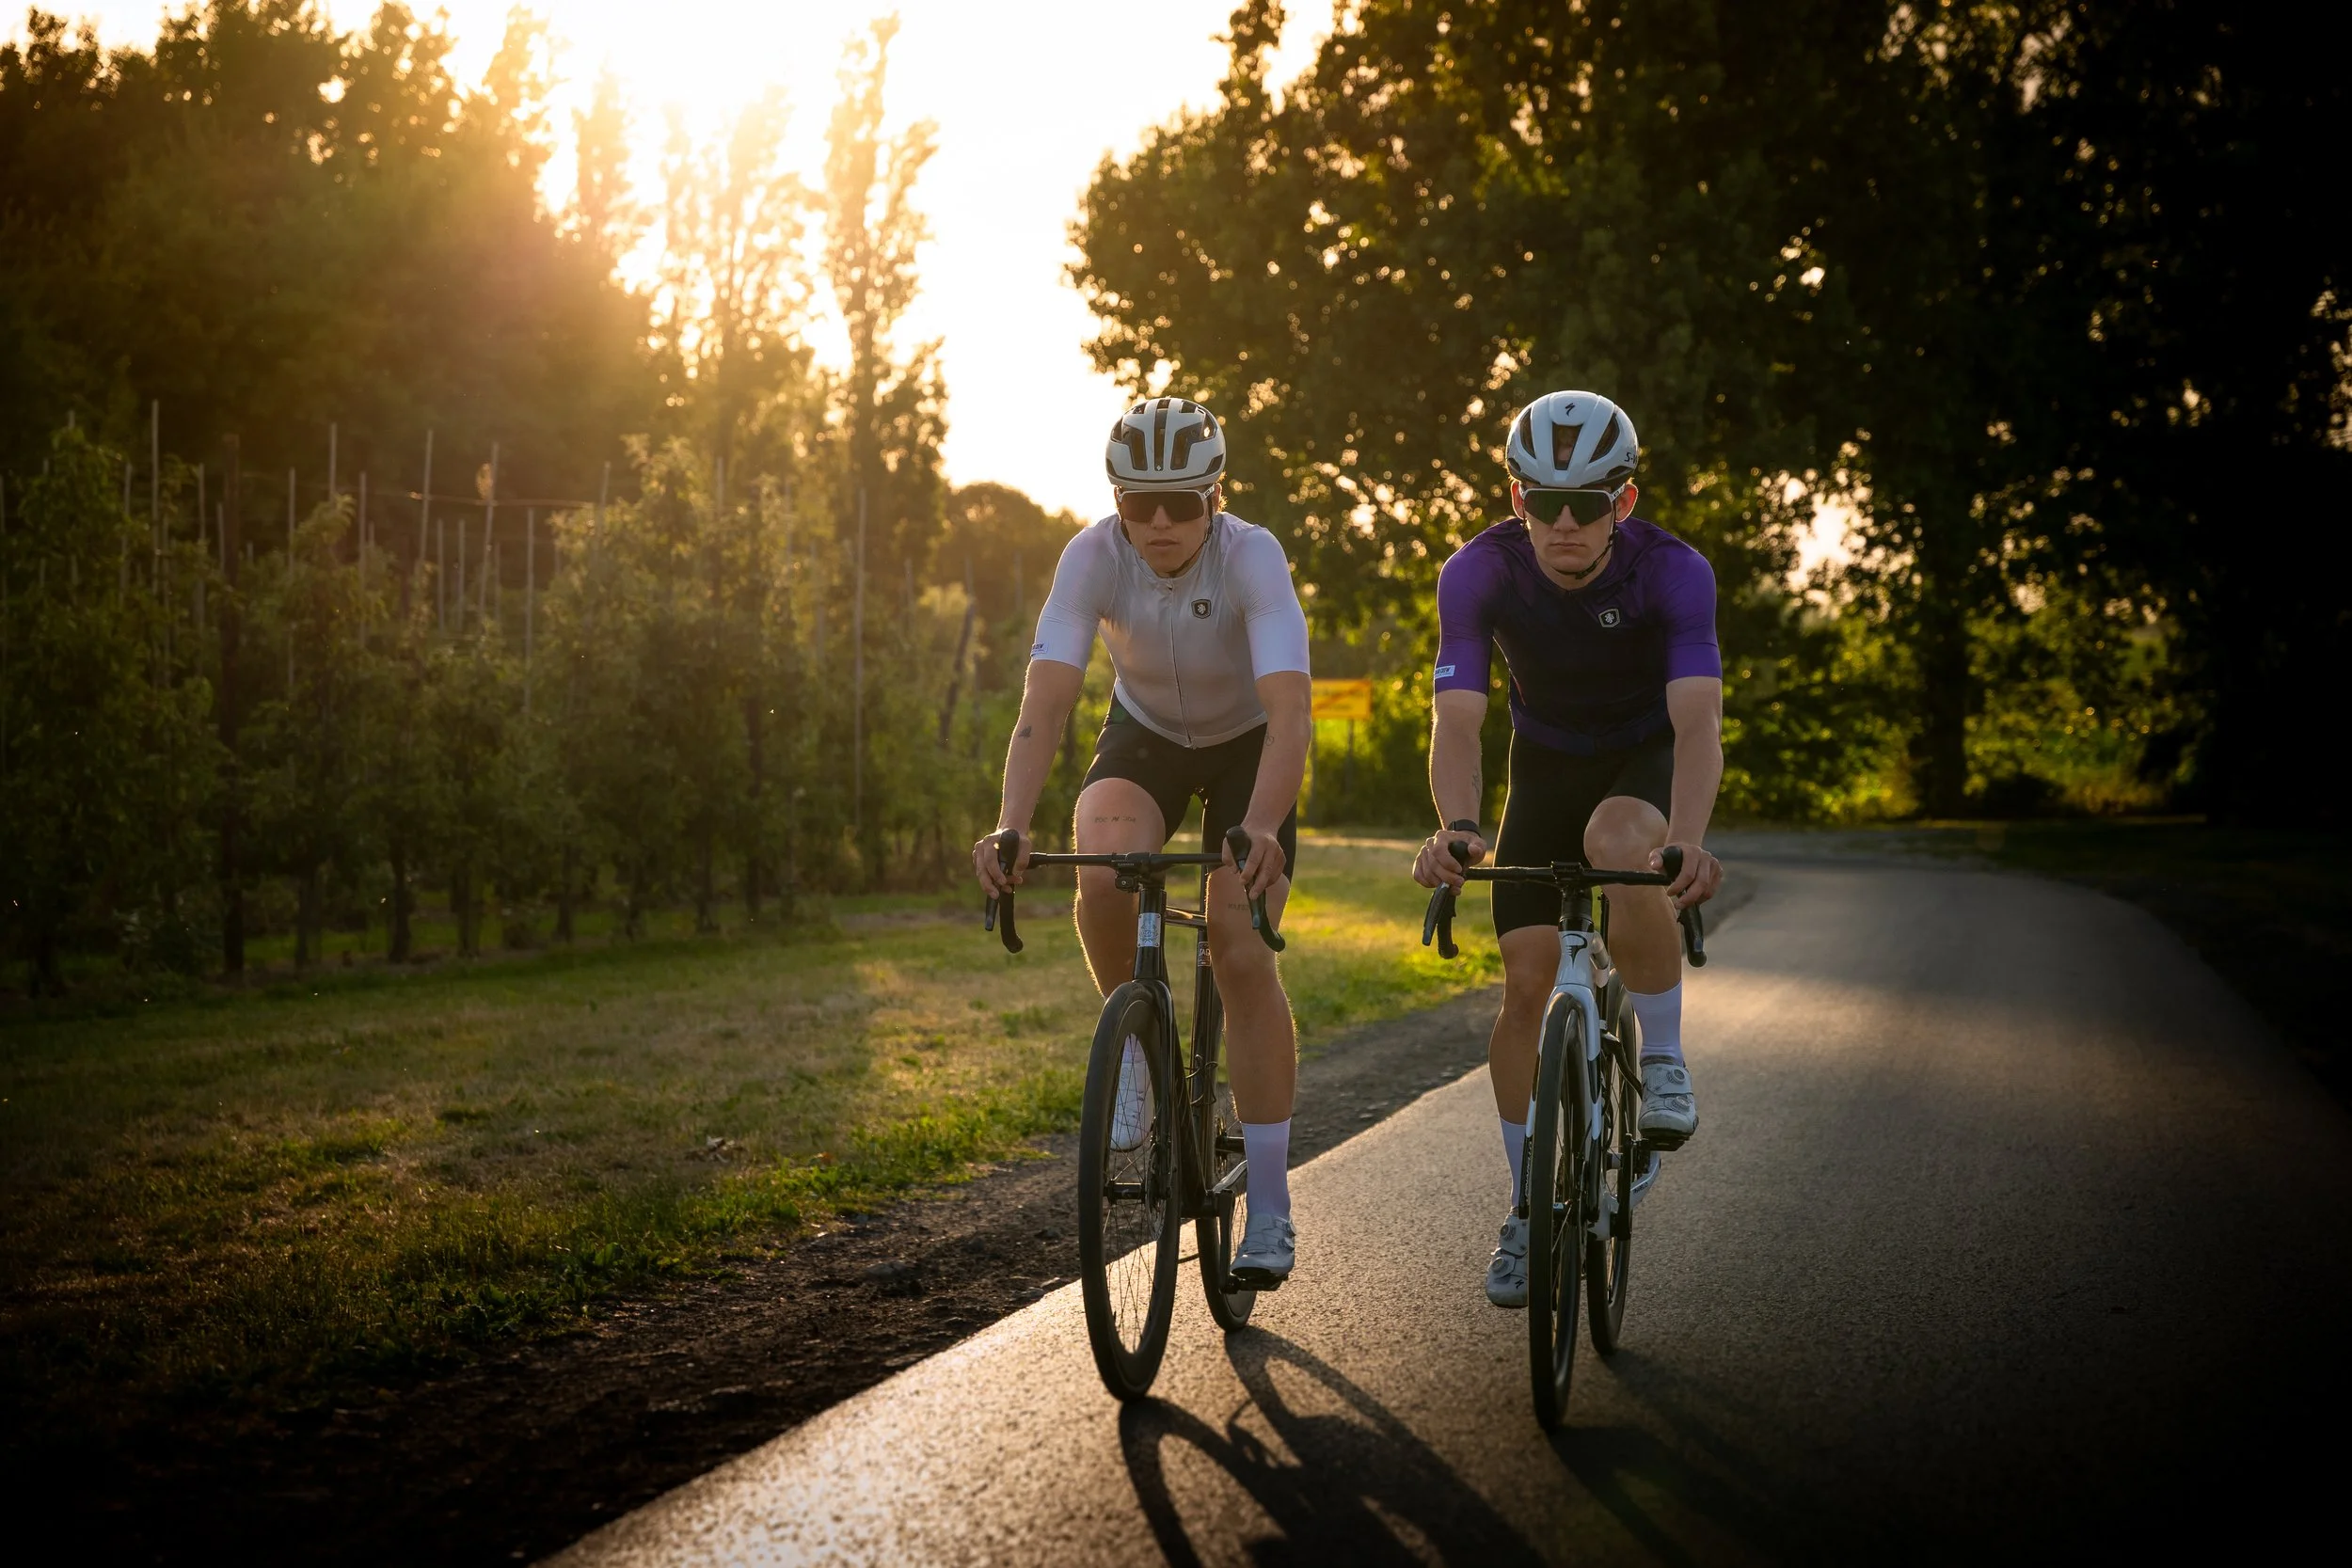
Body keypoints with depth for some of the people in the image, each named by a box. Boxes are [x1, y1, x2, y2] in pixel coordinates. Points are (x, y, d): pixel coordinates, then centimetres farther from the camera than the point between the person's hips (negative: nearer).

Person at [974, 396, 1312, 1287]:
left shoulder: (1252, 557, -32)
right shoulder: (1093, 557, -27)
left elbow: (1289, 712, -42)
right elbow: (1045, 701, -34)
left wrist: (1262, 830, -59)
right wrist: (1010, 828, -49)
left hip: (1247, 743, -1)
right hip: (1145, 736, 2)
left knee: (1241, 950, -14)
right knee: (1104, 875, -31)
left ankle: (1270, 1211, -4)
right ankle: (1135, 1051, -2)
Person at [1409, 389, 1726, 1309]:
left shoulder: (1672, 571, -29)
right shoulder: (1480, 572, -25)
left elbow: (1697, 720, -40)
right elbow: (1457, 721, -31)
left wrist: (1688, 841, -58)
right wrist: (1456, 827, -51)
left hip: (1647, 760, -2)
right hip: (1547, 766, 2)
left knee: (1617, 841, -38)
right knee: (1526, 983, -6)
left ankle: (1663, 1061, -16)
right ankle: (1528, 1208, 11)